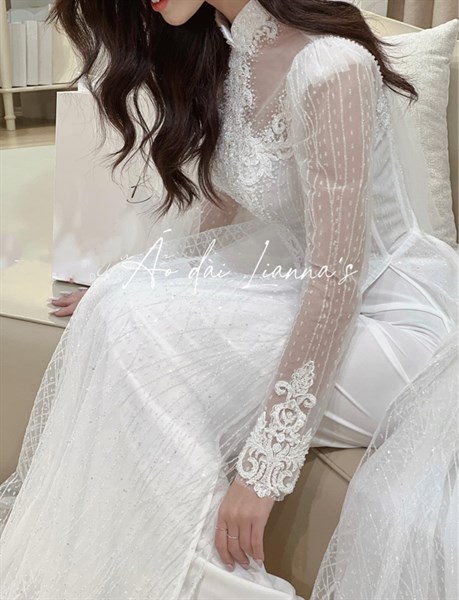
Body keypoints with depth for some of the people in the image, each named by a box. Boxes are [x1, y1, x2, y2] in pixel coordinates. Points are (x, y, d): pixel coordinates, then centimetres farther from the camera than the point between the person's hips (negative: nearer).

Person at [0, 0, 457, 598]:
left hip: (380, 306, -8)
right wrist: (132, 286, 15)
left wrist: (265, 467, -26)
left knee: (138, 332, -22)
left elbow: (338, 280, -27)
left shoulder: (327, 64, -25)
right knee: (120, 308, -11)